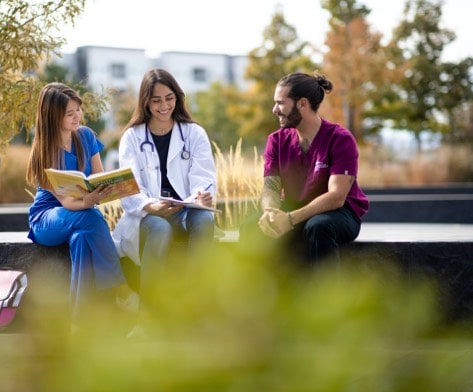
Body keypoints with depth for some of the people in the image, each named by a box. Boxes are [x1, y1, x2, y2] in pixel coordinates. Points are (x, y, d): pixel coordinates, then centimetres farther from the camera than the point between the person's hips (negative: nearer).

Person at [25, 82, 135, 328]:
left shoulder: (86, 136, -1)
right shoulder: (44, 151, -15)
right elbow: (65, 200, -23)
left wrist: (103, 191, -22)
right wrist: (87, 202, -46)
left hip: (80, 215, 3)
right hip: (46, 221, -3)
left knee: (82, 237, -36)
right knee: (91, 218, -37)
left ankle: (80, 320, -36)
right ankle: (121, 291, -32)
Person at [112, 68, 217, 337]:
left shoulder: (194, 133, 9)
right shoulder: (132, 137, 6)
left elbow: (204, 178, -3)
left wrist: (204, 195, -30)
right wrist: (151, 206, -29)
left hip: (187, 211, 1)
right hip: (147, 215, -1)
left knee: (205, 219, -35)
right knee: (161, 228, -38)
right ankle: (144, 316, -33)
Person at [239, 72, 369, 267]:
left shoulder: (340, 139, -14)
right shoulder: (277, 140, 2)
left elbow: (336, 197, -23)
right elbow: (270, 187, -6)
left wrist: (291, 219, -35)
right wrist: (271, 212, -32)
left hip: (339, 213, -4)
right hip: (293, 213, 5)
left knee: (317, 227, -38)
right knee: (251, 229, -22)